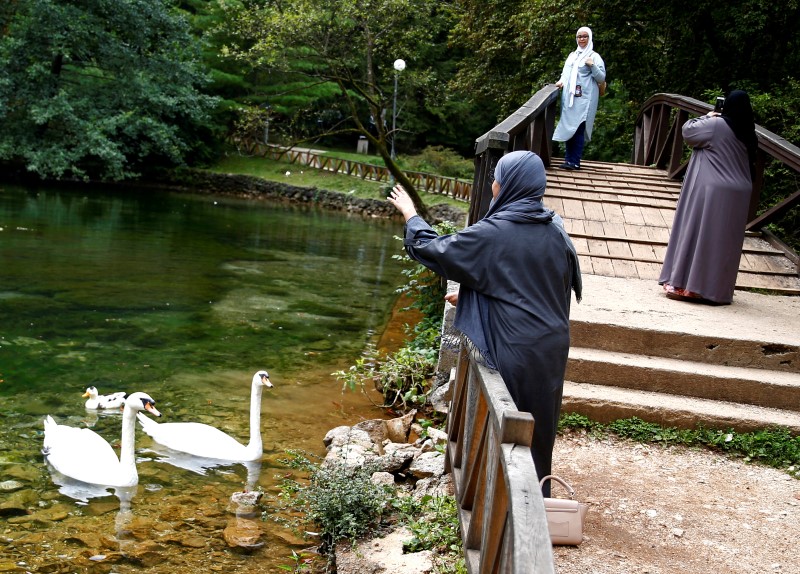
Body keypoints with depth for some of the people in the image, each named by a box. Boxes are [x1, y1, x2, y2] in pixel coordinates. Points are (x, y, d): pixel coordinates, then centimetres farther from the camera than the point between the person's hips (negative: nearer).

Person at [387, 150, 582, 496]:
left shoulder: (492, 233, -17)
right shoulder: (555, 229, 0)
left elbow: (434, 250, -8)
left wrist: (410, 215, 12)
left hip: (514, 350, -6)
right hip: (552, 347, 6)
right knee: (539, 426, 20)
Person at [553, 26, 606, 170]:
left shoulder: (594, 56, 0)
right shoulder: (572, 55, 18)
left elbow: (602, 78, -5)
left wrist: (592, 65, -18)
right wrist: (561, 81, 4)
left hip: (584, 99, -6)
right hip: (569, 98, 6)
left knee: (578, 129, -9)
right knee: (568, 128, 5)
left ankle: (575, 161, -9)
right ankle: (568, 158, 11)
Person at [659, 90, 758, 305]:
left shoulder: (716, 125, -11)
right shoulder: (748, 134, 7)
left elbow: (688, 131, -3)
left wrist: (707, 117, 13)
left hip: (712, 192, -6)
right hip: (738, 196, 6)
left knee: (697, 233, 0)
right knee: (725, 240, 10)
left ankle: (686, 284, 0)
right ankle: (718, 288, 14)